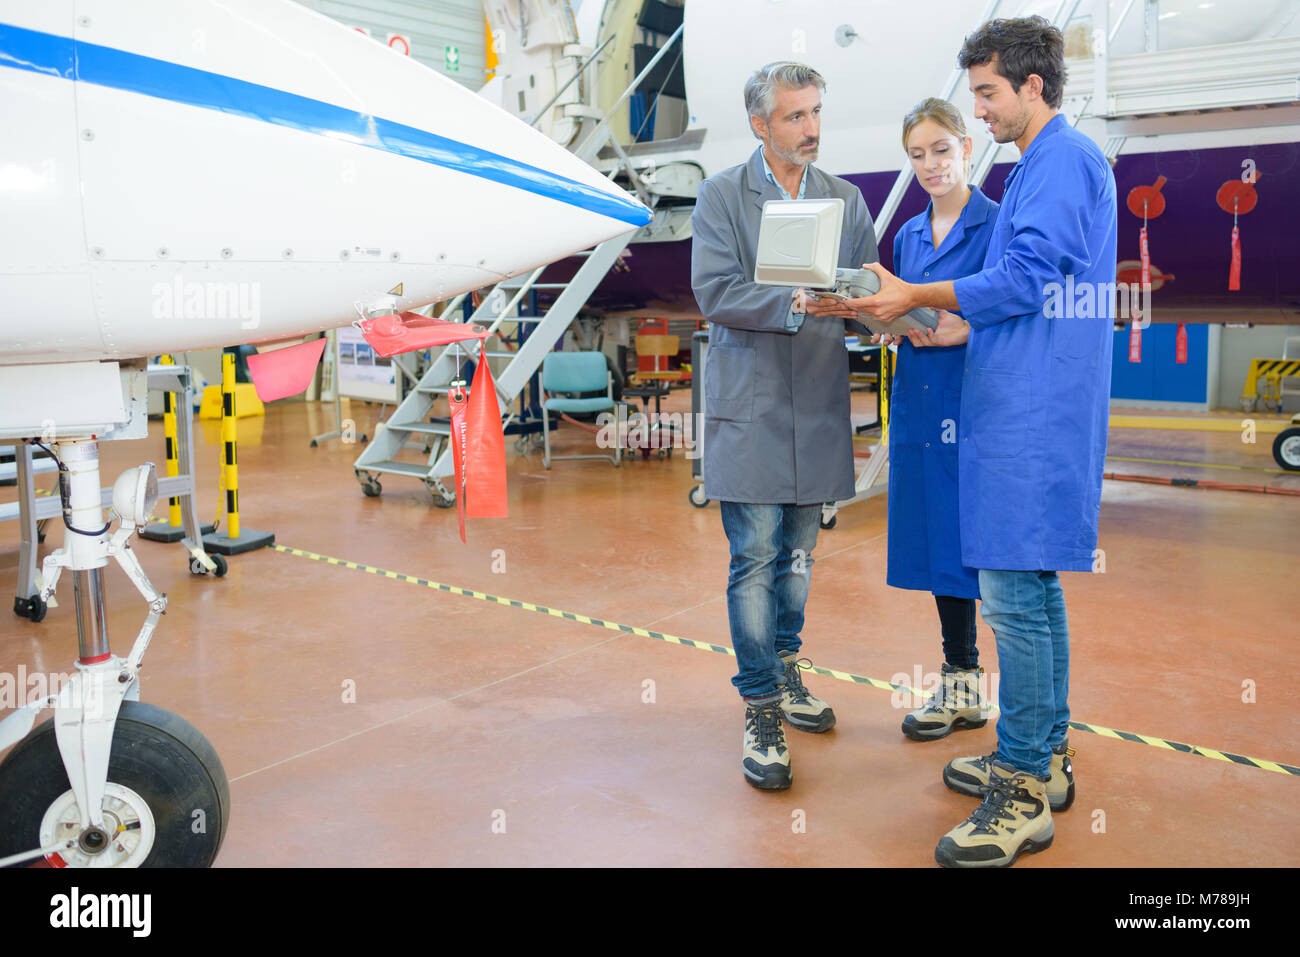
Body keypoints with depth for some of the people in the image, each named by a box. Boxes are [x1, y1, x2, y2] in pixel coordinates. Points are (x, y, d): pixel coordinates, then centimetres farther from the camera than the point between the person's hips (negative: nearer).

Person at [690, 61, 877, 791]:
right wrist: (797, 301, -26)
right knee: (755, 558, -4)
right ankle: (762, 709, 5)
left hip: (818, 404, 5)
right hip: (750, 406, -4)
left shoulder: (845, 199, 11)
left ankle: (786, 673, 33)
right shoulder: (721, 196, -1)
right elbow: (716, 293, -14)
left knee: (799, 552, 15)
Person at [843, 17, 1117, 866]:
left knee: (1013, 590, -9)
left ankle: (1023, 794, -1)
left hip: (1034, 415, -11)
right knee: (1031, 584, 15)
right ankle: (1043, 756, 26)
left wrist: (917, 297, -9)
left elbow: (1025, 280, -17)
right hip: (1030, 407, 11)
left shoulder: (1064, 160, -9)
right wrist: (956, 331, 16)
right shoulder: (1047, 164, 23)